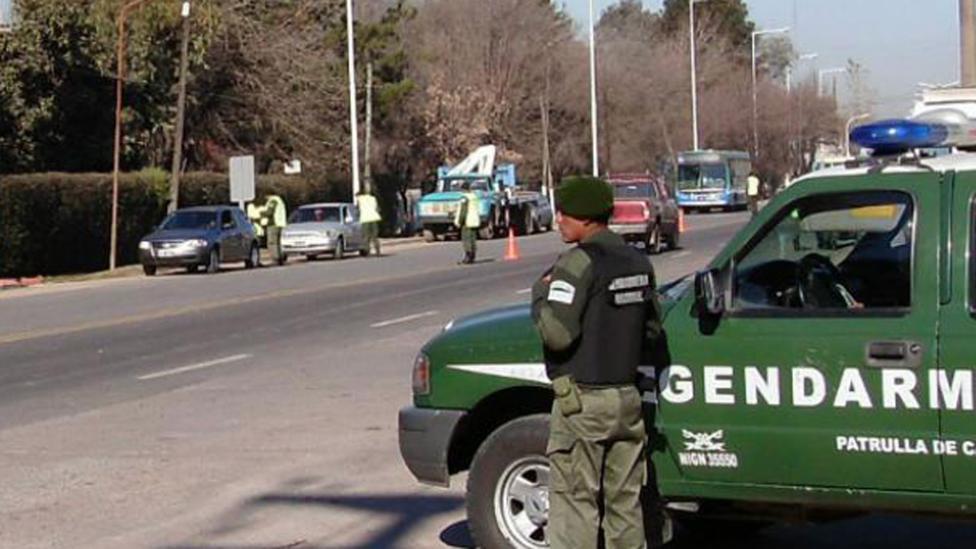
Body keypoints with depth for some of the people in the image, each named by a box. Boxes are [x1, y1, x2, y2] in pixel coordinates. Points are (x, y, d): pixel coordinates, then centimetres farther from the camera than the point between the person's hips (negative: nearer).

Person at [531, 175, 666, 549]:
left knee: (575, 502, -1)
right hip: (628, 397, 8)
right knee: (625, 501, 13)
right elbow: (653, 333, 15)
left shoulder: (579, 263, -15)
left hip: (582, 401, -7)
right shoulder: (637, 262, 9)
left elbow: (557, 332, -22)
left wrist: (540, 296, -6)